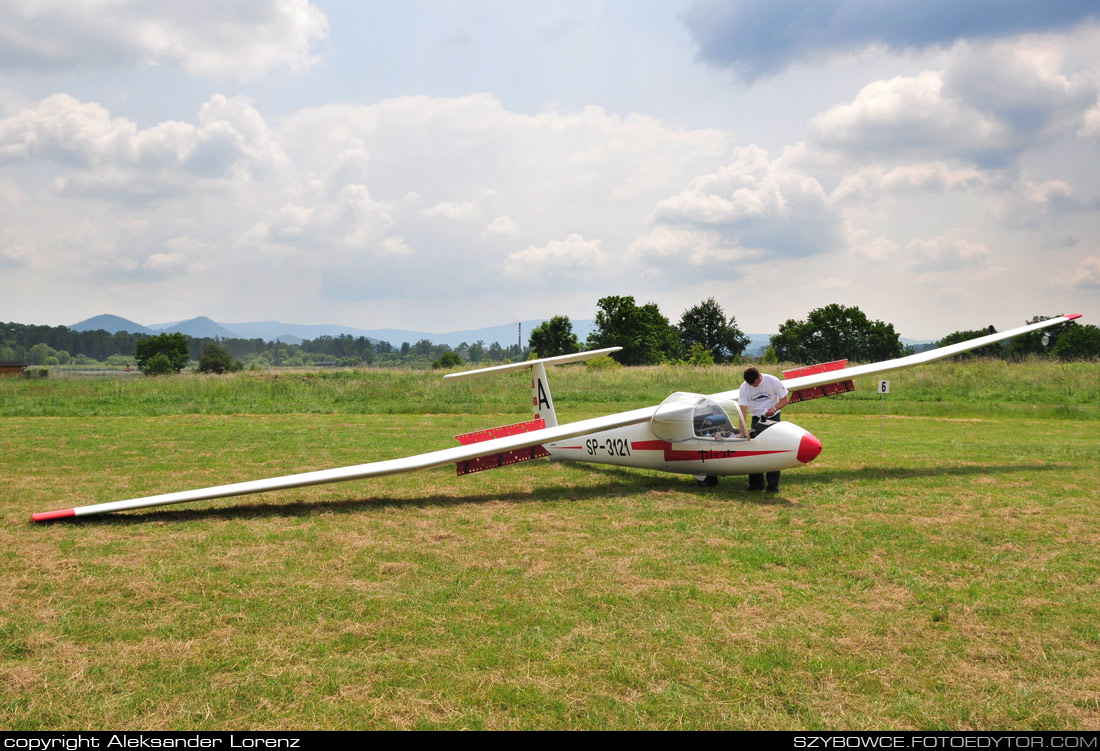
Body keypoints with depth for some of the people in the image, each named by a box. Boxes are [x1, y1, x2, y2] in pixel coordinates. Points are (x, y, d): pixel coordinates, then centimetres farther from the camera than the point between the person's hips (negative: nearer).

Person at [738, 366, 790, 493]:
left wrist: (774, 408, -24)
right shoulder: (744, 388, -9)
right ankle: (756, 484, 10)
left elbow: (785, 399, -5)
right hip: (756, 419, 3)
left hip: (772, 418, -3)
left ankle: (773, 485, -5)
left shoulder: (773, 381, -14)